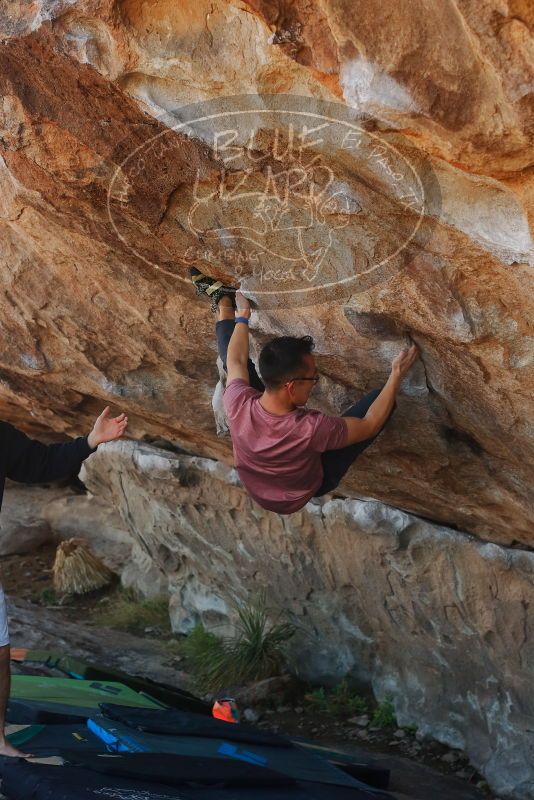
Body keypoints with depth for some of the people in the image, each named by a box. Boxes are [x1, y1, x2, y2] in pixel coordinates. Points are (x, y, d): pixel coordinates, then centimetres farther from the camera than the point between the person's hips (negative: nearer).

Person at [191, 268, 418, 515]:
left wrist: (243, 316, 5)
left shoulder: (239, 405, -35)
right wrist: (397, 375, -18)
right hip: (307, 489, -2)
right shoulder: (311, 429, -45)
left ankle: (223, 304, 28)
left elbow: (236, 362, -10)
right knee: (381, 399, -9)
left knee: (229, 357, 3)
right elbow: (370, 425, -25)